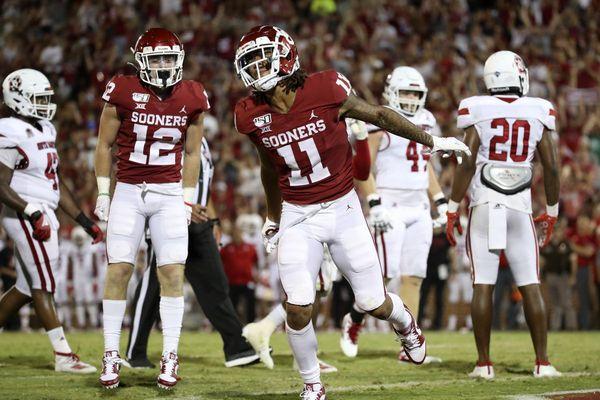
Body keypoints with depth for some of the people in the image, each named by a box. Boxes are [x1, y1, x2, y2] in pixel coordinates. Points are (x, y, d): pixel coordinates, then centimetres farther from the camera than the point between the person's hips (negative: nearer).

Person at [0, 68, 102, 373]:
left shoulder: (44, 131, 14)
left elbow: (56, 183, 19)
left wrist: (84, 221, 16)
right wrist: (33, 213, -24)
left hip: (44, 216, 9)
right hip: (25, 216, -9)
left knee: (27, 287, 14)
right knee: (44, 285, -8)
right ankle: (63, 356, -8)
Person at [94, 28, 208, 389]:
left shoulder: (192, 98, 1)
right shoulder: (123, 92, -5)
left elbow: (192, 154, 9)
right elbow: (105, 145, 3)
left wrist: (188, 199, 5)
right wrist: (103, 192, 0)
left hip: (170, 194, 1)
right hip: (128, 192, -1)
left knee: (173, 271, -4)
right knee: (119, 269, -3)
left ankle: (170, 358, 2)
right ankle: (111, 356, 5)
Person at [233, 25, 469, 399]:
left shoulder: (326, 91, -18)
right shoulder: (254, 116, -8)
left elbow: (378, 115, -2)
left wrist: (432, 141, 6)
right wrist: (273, 217, 25)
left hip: (343, 209, -1)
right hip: (298, 217, 2)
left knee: (374, 303, 6)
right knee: (298, 309, -10)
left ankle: (405, 322, 42)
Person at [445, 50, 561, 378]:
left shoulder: (477, 111, -3)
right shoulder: (538, 113, 2)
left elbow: (468, 163, -7)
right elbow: (551, 167, 4)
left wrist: (452, 210, 0)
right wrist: (552, 212, 15)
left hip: (483, 206, -1)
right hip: (520, 207, 1)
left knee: (483, 286, 0)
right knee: (530, 286, 5)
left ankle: (484, 363, -1)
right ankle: (542, 362, 2)